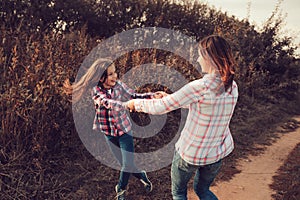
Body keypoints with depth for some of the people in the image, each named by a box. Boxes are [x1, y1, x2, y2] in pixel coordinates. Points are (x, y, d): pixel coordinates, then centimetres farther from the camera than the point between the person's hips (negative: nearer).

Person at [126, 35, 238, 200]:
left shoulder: (200, 87, -26)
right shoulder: (232, 87, -4)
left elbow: (160, 107, -21)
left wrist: (136, 103, -3)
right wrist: (170, 98, 15)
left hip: (191, 153, -6)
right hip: (219, 151, 6)